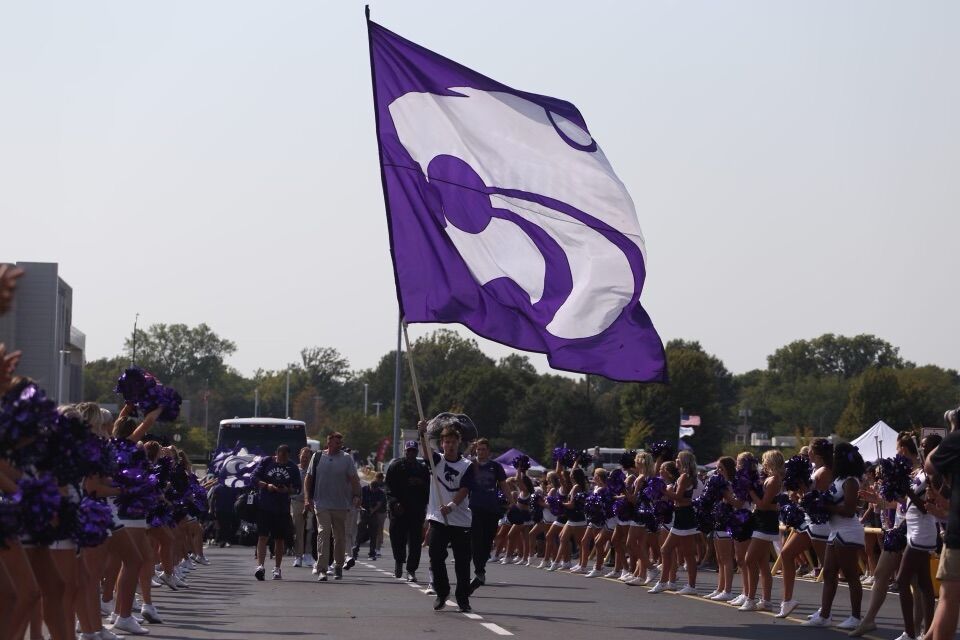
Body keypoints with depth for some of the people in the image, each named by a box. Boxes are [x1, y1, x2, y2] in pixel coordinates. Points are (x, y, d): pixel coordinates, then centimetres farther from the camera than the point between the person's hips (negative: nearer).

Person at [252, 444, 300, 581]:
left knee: (280, 539, 8)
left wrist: (287, 490, -14)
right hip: (264, 507, -2)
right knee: (263, 537, -12)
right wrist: (267, 485, -16)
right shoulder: (266, 462, 1)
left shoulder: (292, 468, 5)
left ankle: (277, 569, 18)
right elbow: (254, 479, 0)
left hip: (283, 509, 2)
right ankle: (260, 565, -18)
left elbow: (297, 488, 7)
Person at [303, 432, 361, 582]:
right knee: (323, 533, -11)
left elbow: (354, 479, 3)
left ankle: (338, 566, 24)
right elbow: (308, 479, 9)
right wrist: (307, 499, 1)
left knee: (340, 536, 9)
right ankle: (322, 569, -15)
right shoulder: (317, 457, 5)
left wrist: (356, 496, -11)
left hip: (341, 505, 1)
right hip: (321, 504, -1)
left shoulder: (347, 458, 5)